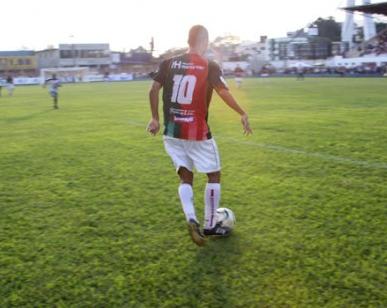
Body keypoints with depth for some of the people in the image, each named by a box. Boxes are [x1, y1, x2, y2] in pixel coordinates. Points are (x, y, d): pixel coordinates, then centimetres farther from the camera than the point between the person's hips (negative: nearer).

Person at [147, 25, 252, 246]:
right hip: (198, 132, -4)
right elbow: (224, 93, -17)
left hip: (172, 132, 4)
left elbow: (153, 89, 1)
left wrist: (155, 118, 11)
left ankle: (191, 220, -9)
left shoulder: (169, 63, 4)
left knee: (186, 176, 14)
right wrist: (243, 114, -6)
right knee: (214, 175, 13)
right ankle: (210, 226, 19)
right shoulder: (210, 67, -7)